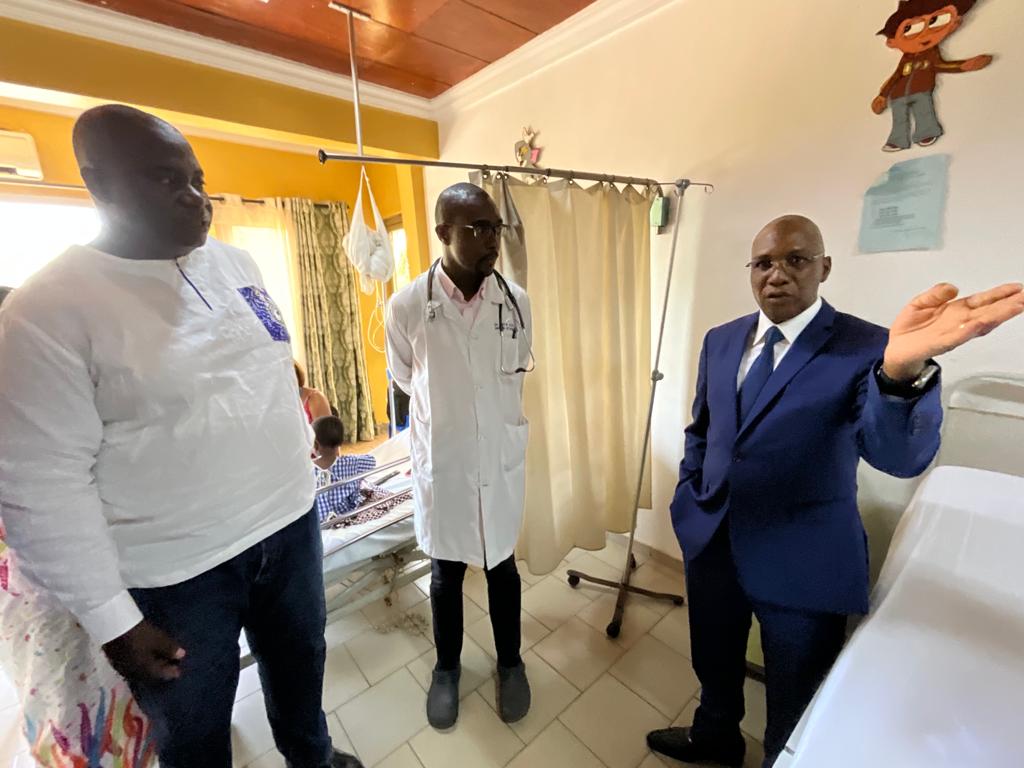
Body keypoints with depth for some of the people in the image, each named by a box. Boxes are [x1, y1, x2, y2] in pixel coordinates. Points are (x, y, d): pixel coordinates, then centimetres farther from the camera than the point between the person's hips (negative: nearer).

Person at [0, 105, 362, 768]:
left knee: (302, 664, 28)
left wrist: (303, 447, 15)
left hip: (291, 520, 6)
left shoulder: (236, 262, 2)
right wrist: (111, 619, -12)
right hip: (176, 572, -5)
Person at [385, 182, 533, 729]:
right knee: (445, 572, 19)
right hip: (440, 462, -1)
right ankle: (447, 666, 47)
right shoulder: (407, 306, -14)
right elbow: (404, 378, 3)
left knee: (502, 566, 20)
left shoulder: (516, 301, -8)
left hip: (501, 458, 2)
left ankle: (510, 662, 47)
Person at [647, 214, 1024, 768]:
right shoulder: (721, 341, 1)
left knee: (796, 704, 21)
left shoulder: (866, 349, -14)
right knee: (714, 665, 29)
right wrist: (690, 496, 3)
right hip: (710, 542, 5)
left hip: (801, 562, -4)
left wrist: (904, 369, -48)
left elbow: (902, 457, -30)